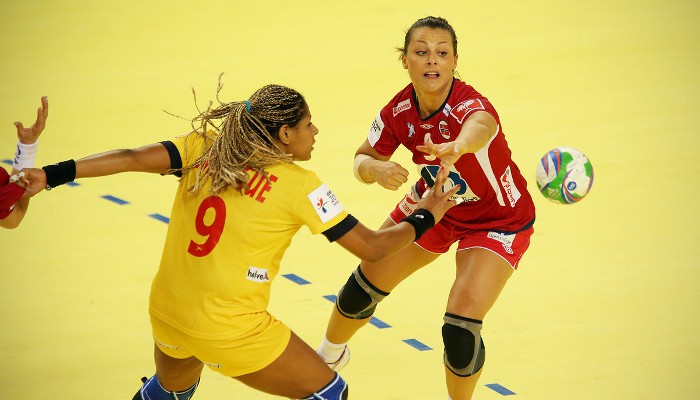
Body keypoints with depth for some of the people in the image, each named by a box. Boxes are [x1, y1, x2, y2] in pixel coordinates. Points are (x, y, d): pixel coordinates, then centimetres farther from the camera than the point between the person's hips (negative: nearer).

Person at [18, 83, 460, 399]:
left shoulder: (205, 148, 2)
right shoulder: (299, 185, -9)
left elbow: (133, 158, -11)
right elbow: (372, 247, -5)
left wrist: (51, 174, -13)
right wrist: (424, 217, 11)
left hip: (167, 313, 6)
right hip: (231, 330, -6)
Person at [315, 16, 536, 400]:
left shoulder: (469, 105, -38)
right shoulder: (398, 111, -20)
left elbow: (482, 125, -64)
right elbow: (363, 158, -4)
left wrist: (458, 146, -88)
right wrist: (374, 169, -30)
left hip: (498, 221, -5)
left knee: (460, 331, -18)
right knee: (364, 286, 10)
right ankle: (329, 355, 44)